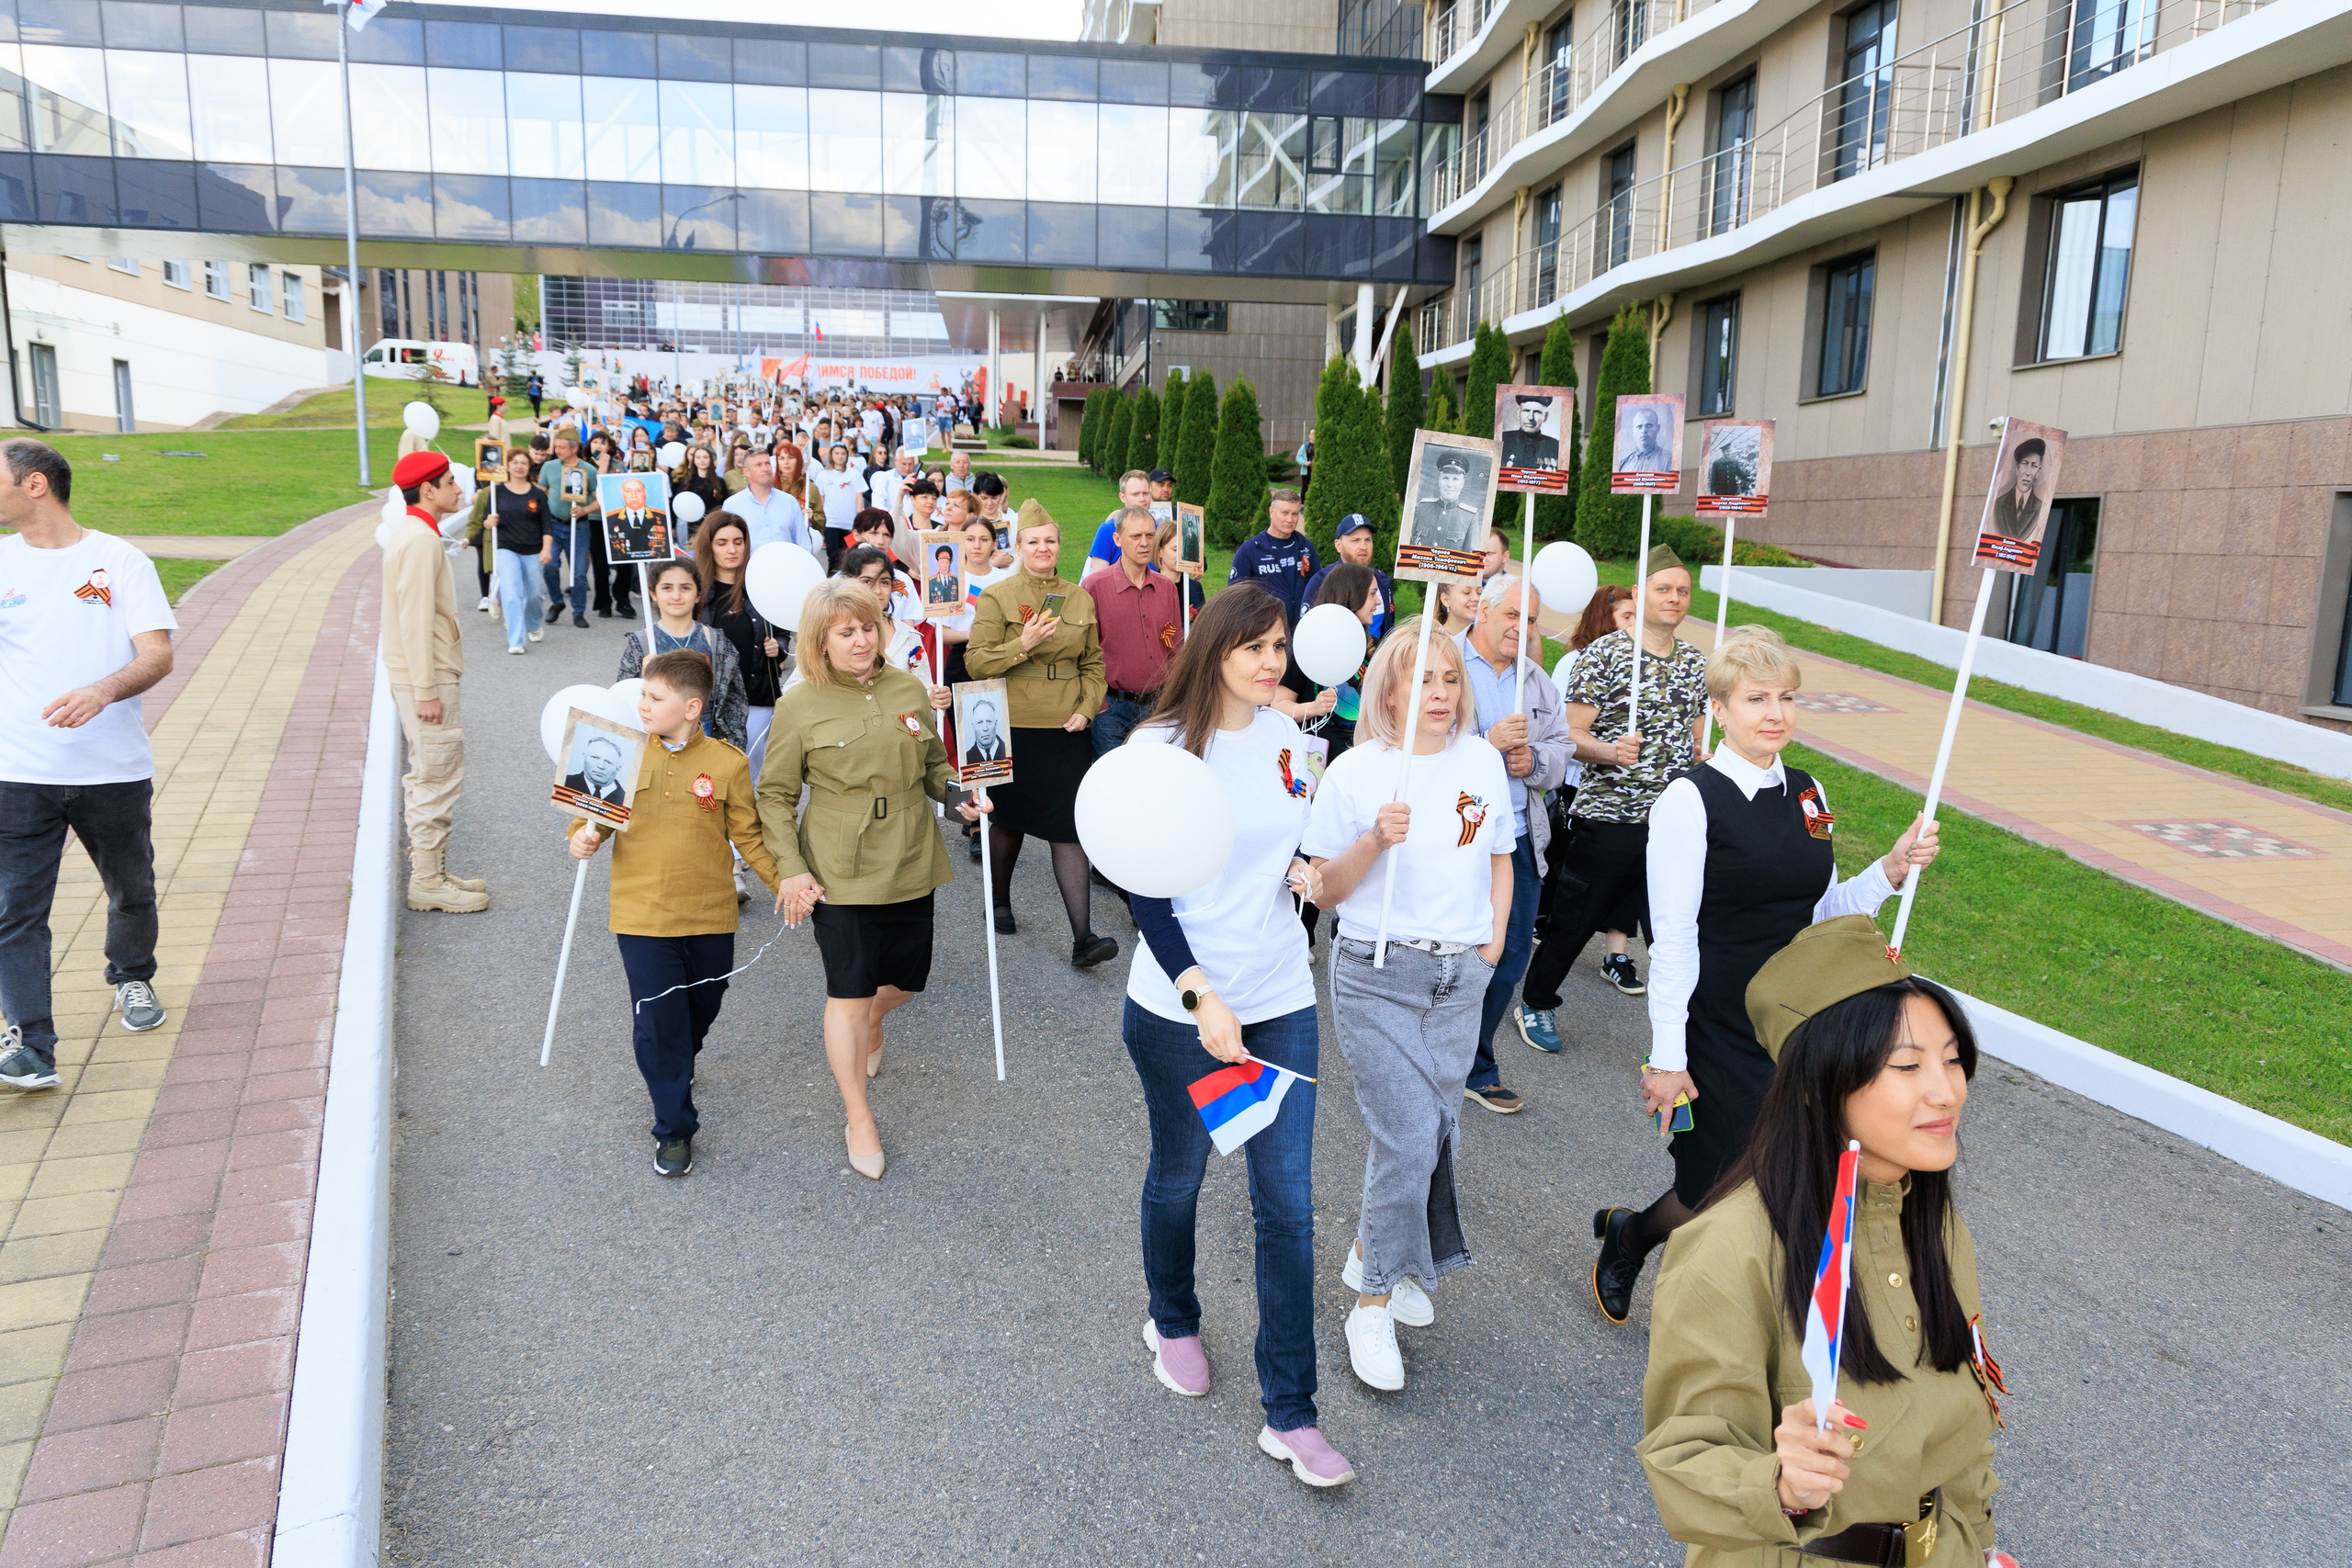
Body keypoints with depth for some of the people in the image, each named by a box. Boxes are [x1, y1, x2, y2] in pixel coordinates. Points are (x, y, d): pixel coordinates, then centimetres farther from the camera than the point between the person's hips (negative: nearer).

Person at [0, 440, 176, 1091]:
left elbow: (159, 654, -10)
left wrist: (102, 693, -26)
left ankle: (132, 979, 43)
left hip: (114, 769, -1)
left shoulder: (120, 561, -1)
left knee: (132, 891, 16)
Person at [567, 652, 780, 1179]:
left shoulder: (727, 764, -8)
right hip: (642, 916, 0)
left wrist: (784, 881, -8)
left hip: (710, 917, 1)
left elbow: (748, 836, 0)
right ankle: (674, 1128, 17)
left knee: (700, 1011, 19)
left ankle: (678, 1068, 53)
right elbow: (599, 812, 6)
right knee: (656, 1023, 0)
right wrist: (584, 836, -15)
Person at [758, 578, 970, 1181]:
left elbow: (934, 766, 16)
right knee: (849, 991, 0)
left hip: (909, 863, 4)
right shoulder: (800, 706, -8)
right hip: (840, 873, -4)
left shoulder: (911, 689, 2)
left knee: (906, 978, 16)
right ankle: (858, 1117, 17)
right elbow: (775, 795, -3)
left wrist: (962, 796, -4)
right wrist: (791, 868, -11)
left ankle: (871, 1022, 53)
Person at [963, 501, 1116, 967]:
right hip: (1013, 728, -2)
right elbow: (975, 663, -7)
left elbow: (1094, 664, 14)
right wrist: (1024, 644, -19)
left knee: (1069, 827, -5)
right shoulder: (997, 597, -2)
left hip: (1066, 731, 2)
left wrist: (1086, 709, -1)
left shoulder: (1080, 599, 9)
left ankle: (1083, 937, -7)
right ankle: (1000, 902, 39)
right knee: (1010, 820, 13)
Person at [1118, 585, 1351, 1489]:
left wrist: (1301, 870, -5)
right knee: (1178, 1178, 18)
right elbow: (1144, 891, -13)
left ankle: (1289, 1415, 15)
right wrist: (1201, 994, -22)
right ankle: (1172, 1322, 46)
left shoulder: (1286, 738, 3)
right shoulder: (1160, 748, -12)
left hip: (1281, 1003, 4)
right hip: (1178, 1008, -4)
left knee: (1287, 1204, 4)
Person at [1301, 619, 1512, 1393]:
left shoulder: (1482, 761, 6)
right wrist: (1374, 841, -20)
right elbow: (1323, 891, -4)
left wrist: (1495, 938, 7)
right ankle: (1373, 1309, 7)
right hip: (1376, 973, -4)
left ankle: (1371, 1255, 33)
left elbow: (1499, 859, 18)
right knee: (1410, 1133, -10)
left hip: (1459, 977, 5)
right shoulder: (1355, 772, -6)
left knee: (1433, 1127, 9)